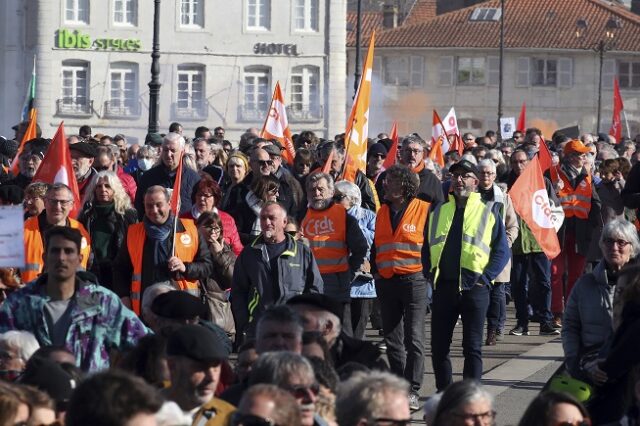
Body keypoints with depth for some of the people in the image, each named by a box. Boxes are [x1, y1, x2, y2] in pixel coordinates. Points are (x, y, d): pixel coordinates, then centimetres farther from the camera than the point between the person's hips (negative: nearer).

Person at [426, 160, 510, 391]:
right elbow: (427, 248, 16)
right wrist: (431, 274, 1)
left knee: (472, 347, 0)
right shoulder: (438, 211, 13)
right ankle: (443, 393, 16)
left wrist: (485, 277, -8)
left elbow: (502, 250, 1)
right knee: (439, 346, 4)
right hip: (443, 286, 3)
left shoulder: (488, 211, 4)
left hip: (474, 287, -3)